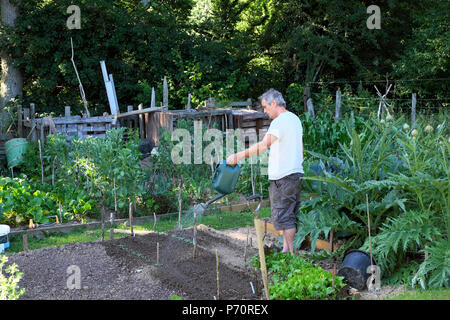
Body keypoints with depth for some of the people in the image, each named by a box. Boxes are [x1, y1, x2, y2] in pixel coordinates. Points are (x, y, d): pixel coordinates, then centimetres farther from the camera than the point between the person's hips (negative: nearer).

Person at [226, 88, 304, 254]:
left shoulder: (280, 121, -16)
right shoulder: (295, 118, 15)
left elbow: (264, 144, -30)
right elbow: (301, 149, 22)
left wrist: (238, 156, -31)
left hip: (283, 177, -10)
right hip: (296, 173, 10)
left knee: (283, 215, -3)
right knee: (289, 215, 14)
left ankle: (292, 252, 1)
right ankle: (286, 248, 21)